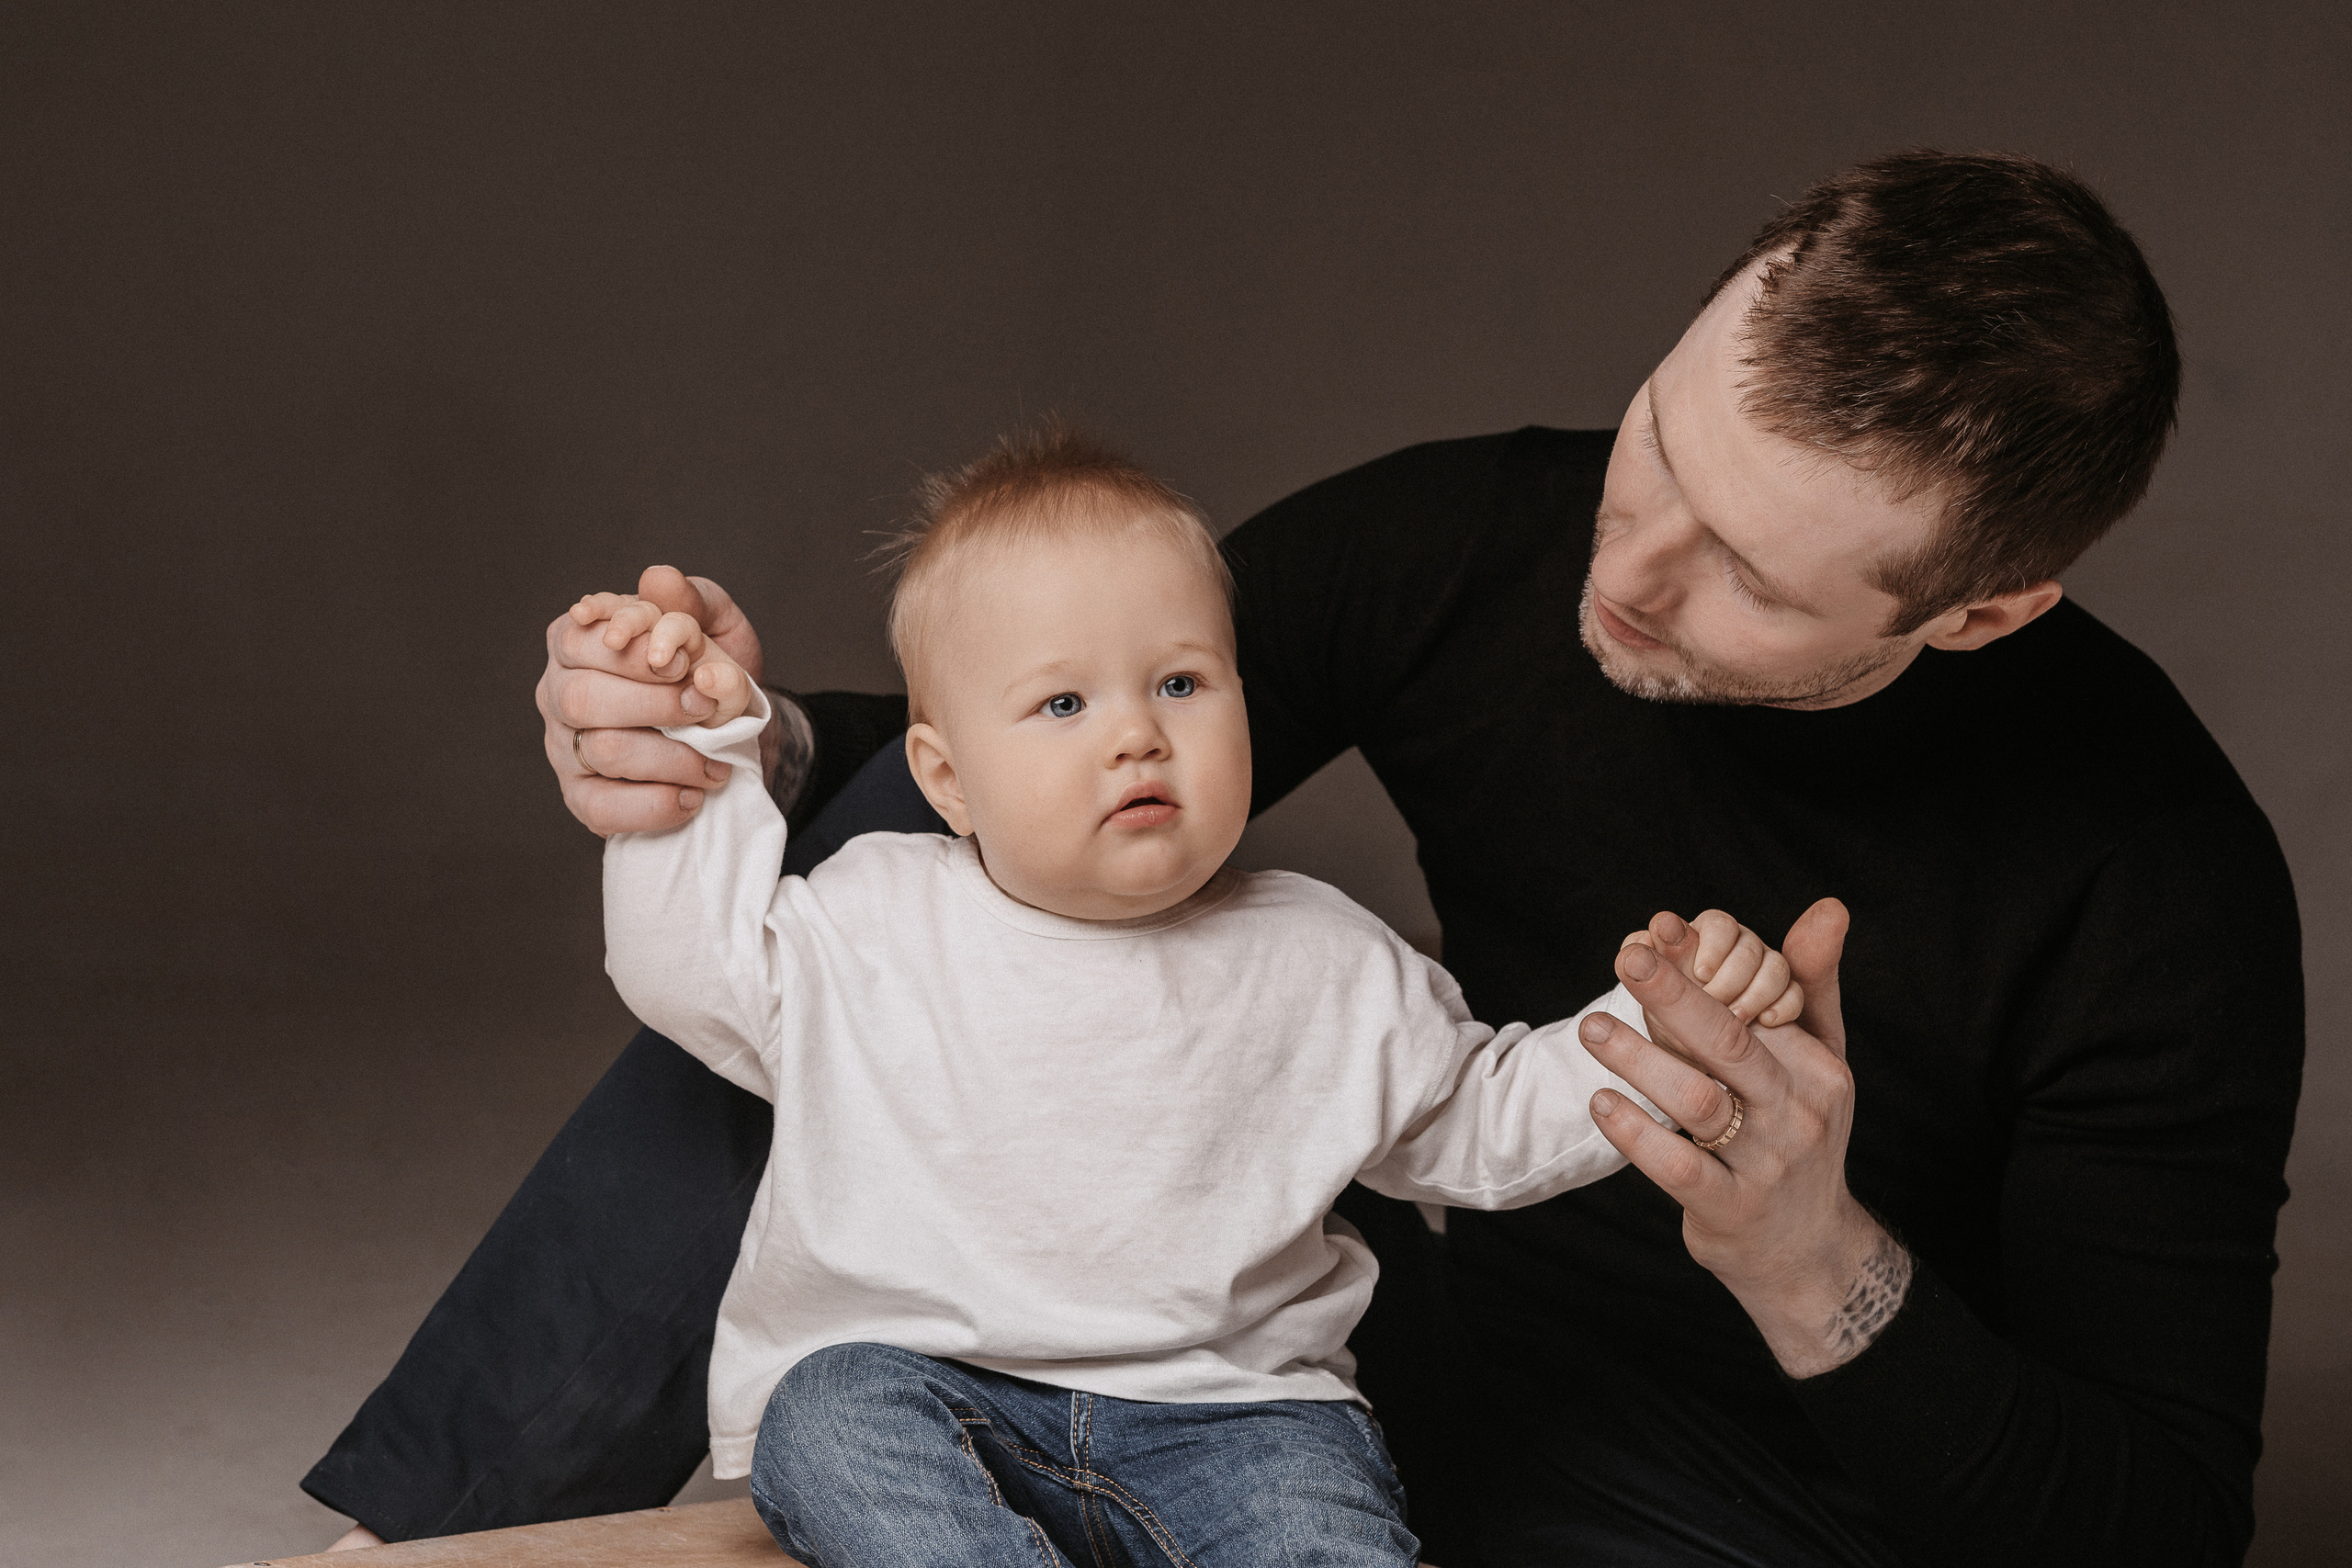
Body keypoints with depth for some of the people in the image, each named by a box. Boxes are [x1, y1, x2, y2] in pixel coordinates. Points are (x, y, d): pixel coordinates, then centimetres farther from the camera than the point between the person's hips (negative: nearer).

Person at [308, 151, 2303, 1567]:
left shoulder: (2160, 883, -21)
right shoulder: (1470, 542, -11)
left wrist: (1818, 1275, -36)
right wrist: (756, 742, -23)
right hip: (1437, 1349, 4)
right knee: (916, 845, -13)